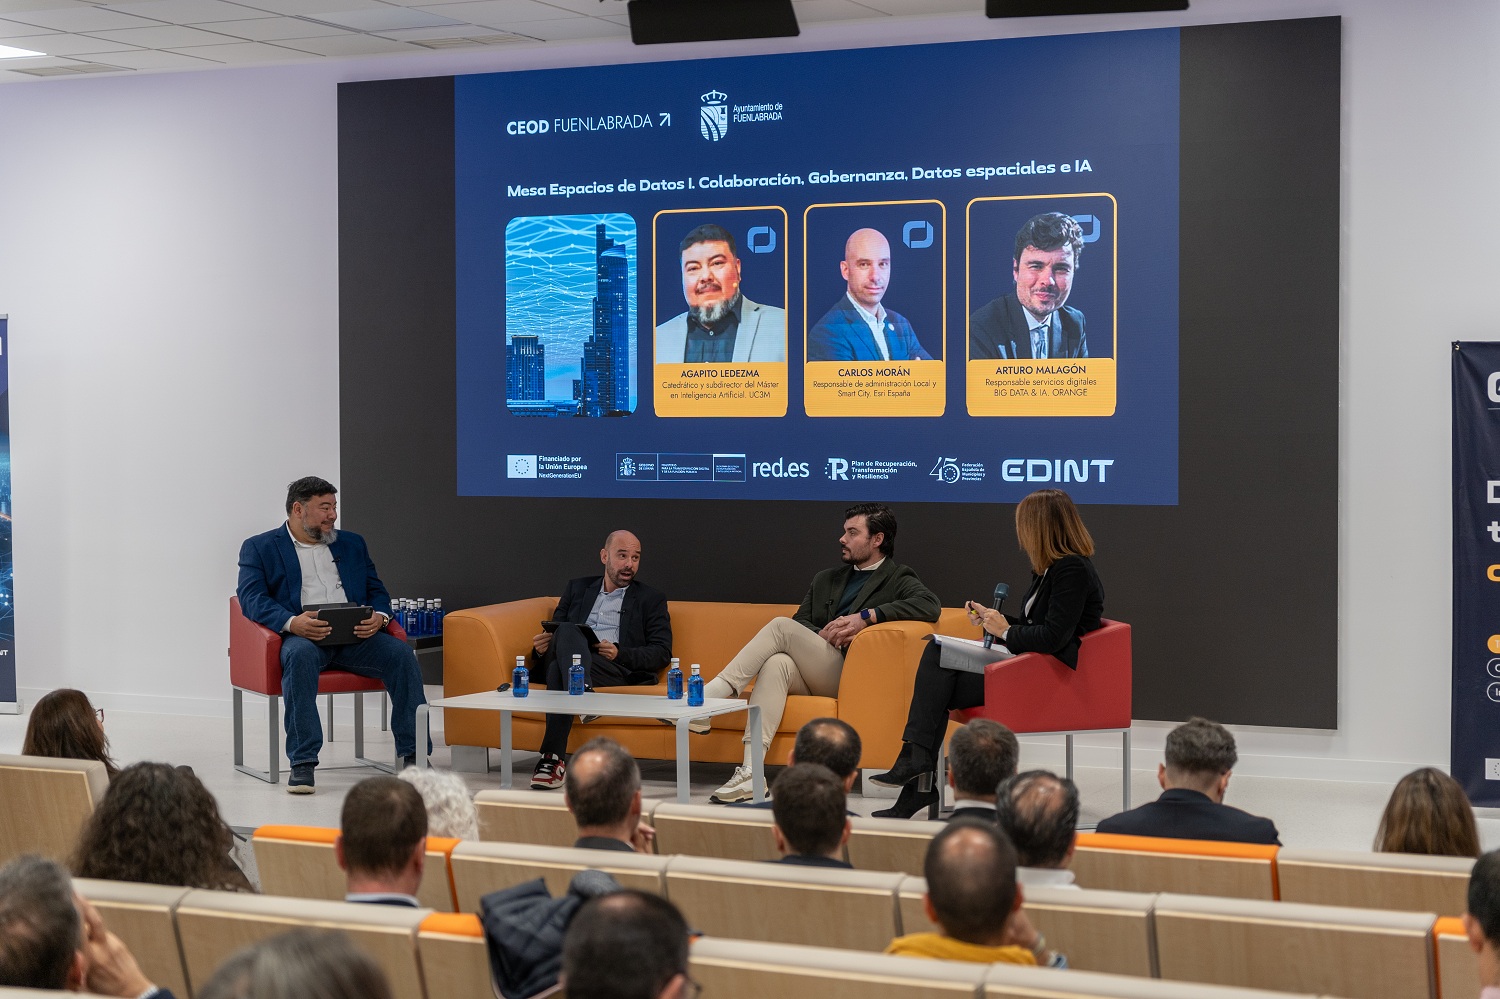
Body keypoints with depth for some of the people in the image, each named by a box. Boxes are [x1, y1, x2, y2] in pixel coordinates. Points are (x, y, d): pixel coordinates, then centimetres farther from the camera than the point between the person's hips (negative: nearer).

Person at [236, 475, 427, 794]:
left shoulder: (352, 544, 24)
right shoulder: (259, 548, 11)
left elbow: (377, 592, 20)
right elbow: (252, 599, -3)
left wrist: (379, 616, -6)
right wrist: (291, 622, -24)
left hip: (355, 636, 4)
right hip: (302, 636, -4)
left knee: (400, 653, -25)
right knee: (300, 655, -38)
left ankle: (412, 753, -18)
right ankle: (302, 762, -34)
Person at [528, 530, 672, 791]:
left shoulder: (651, 600, 19)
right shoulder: (577, 588, 29)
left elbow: (662, 652, 7)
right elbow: (557, 630, 25)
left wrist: (619, 653, -12)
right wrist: (542, 647, -2)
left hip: (620, 669, -2)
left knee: (559, 670, -37)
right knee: (567, 631, -36)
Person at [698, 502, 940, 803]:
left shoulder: (897, 579, 11)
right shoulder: (826, 580, 30)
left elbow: (930, 605, -11)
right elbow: (800, 623, 20)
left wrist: (867, 616, -16)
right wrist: (824, 635, -4)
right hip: (810, 675, 5)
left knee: (780, 627, -23)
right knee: (776, 663, -31)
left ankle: (711, 696, -26)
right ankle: (750, 771, -42)